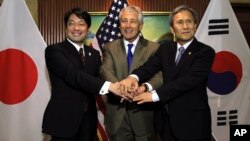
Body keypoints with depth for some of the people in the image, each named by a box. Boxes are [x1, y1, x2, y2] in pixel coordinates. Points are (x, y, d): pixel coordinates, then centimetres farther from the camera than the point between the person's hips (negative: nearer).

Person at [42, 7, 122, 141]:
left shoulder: (94, 54, 12)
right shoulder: (54, 51, -8)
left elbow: (99, 78, 7)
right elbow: (73, 75, -23)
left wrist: (119, 87, -13)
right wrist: (109, 86, -32)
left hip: (88, 121, 5)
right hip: (63, 120, -5)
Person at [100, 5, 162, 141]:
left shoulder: (154, 48, 1)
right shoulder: (110, 47, 6)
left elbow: (160, 76, -10)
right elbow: (106, 71, -10)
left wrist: (145, 87, -32)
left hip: (144, 115, -1)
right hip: (117, 116, 1)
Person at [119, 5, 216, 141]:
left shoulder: (205, 52, -9)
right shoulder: (165, 49, 8)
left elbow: (189, 80, -21)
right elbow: (149, 67, -7)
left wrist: (154, 95, -26)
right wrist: (133, 77, -29)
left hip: (192, 123, -4)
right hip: (166, 121, 4)